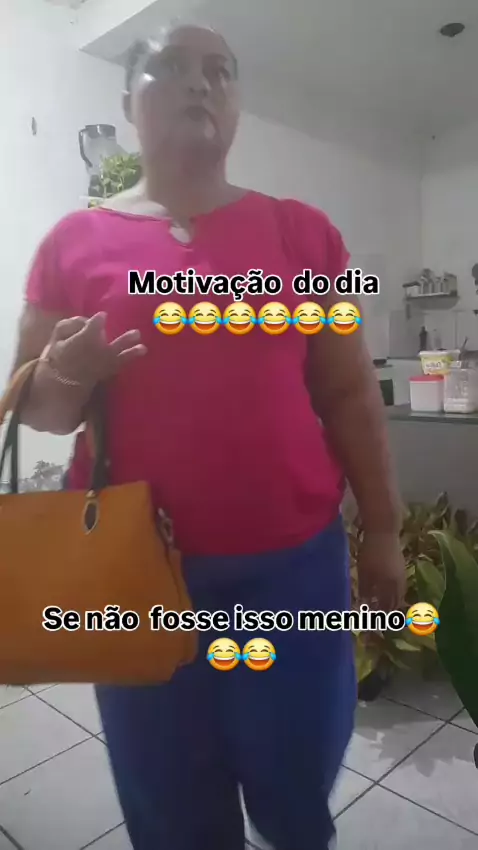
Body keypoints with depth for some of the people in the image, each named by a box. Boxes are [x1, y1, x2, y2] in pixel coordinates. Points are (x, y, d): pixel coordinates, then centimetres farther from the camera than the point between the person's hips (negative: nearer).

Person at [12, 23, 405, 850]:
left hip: (292, 558, 1)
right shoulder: (74, 241, 2)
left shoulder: (301, 231, 3)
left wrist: (381, 527, 4)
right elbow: (35, 406, 6)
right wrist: (67, 378, -17)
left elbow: (349, 392, 4)